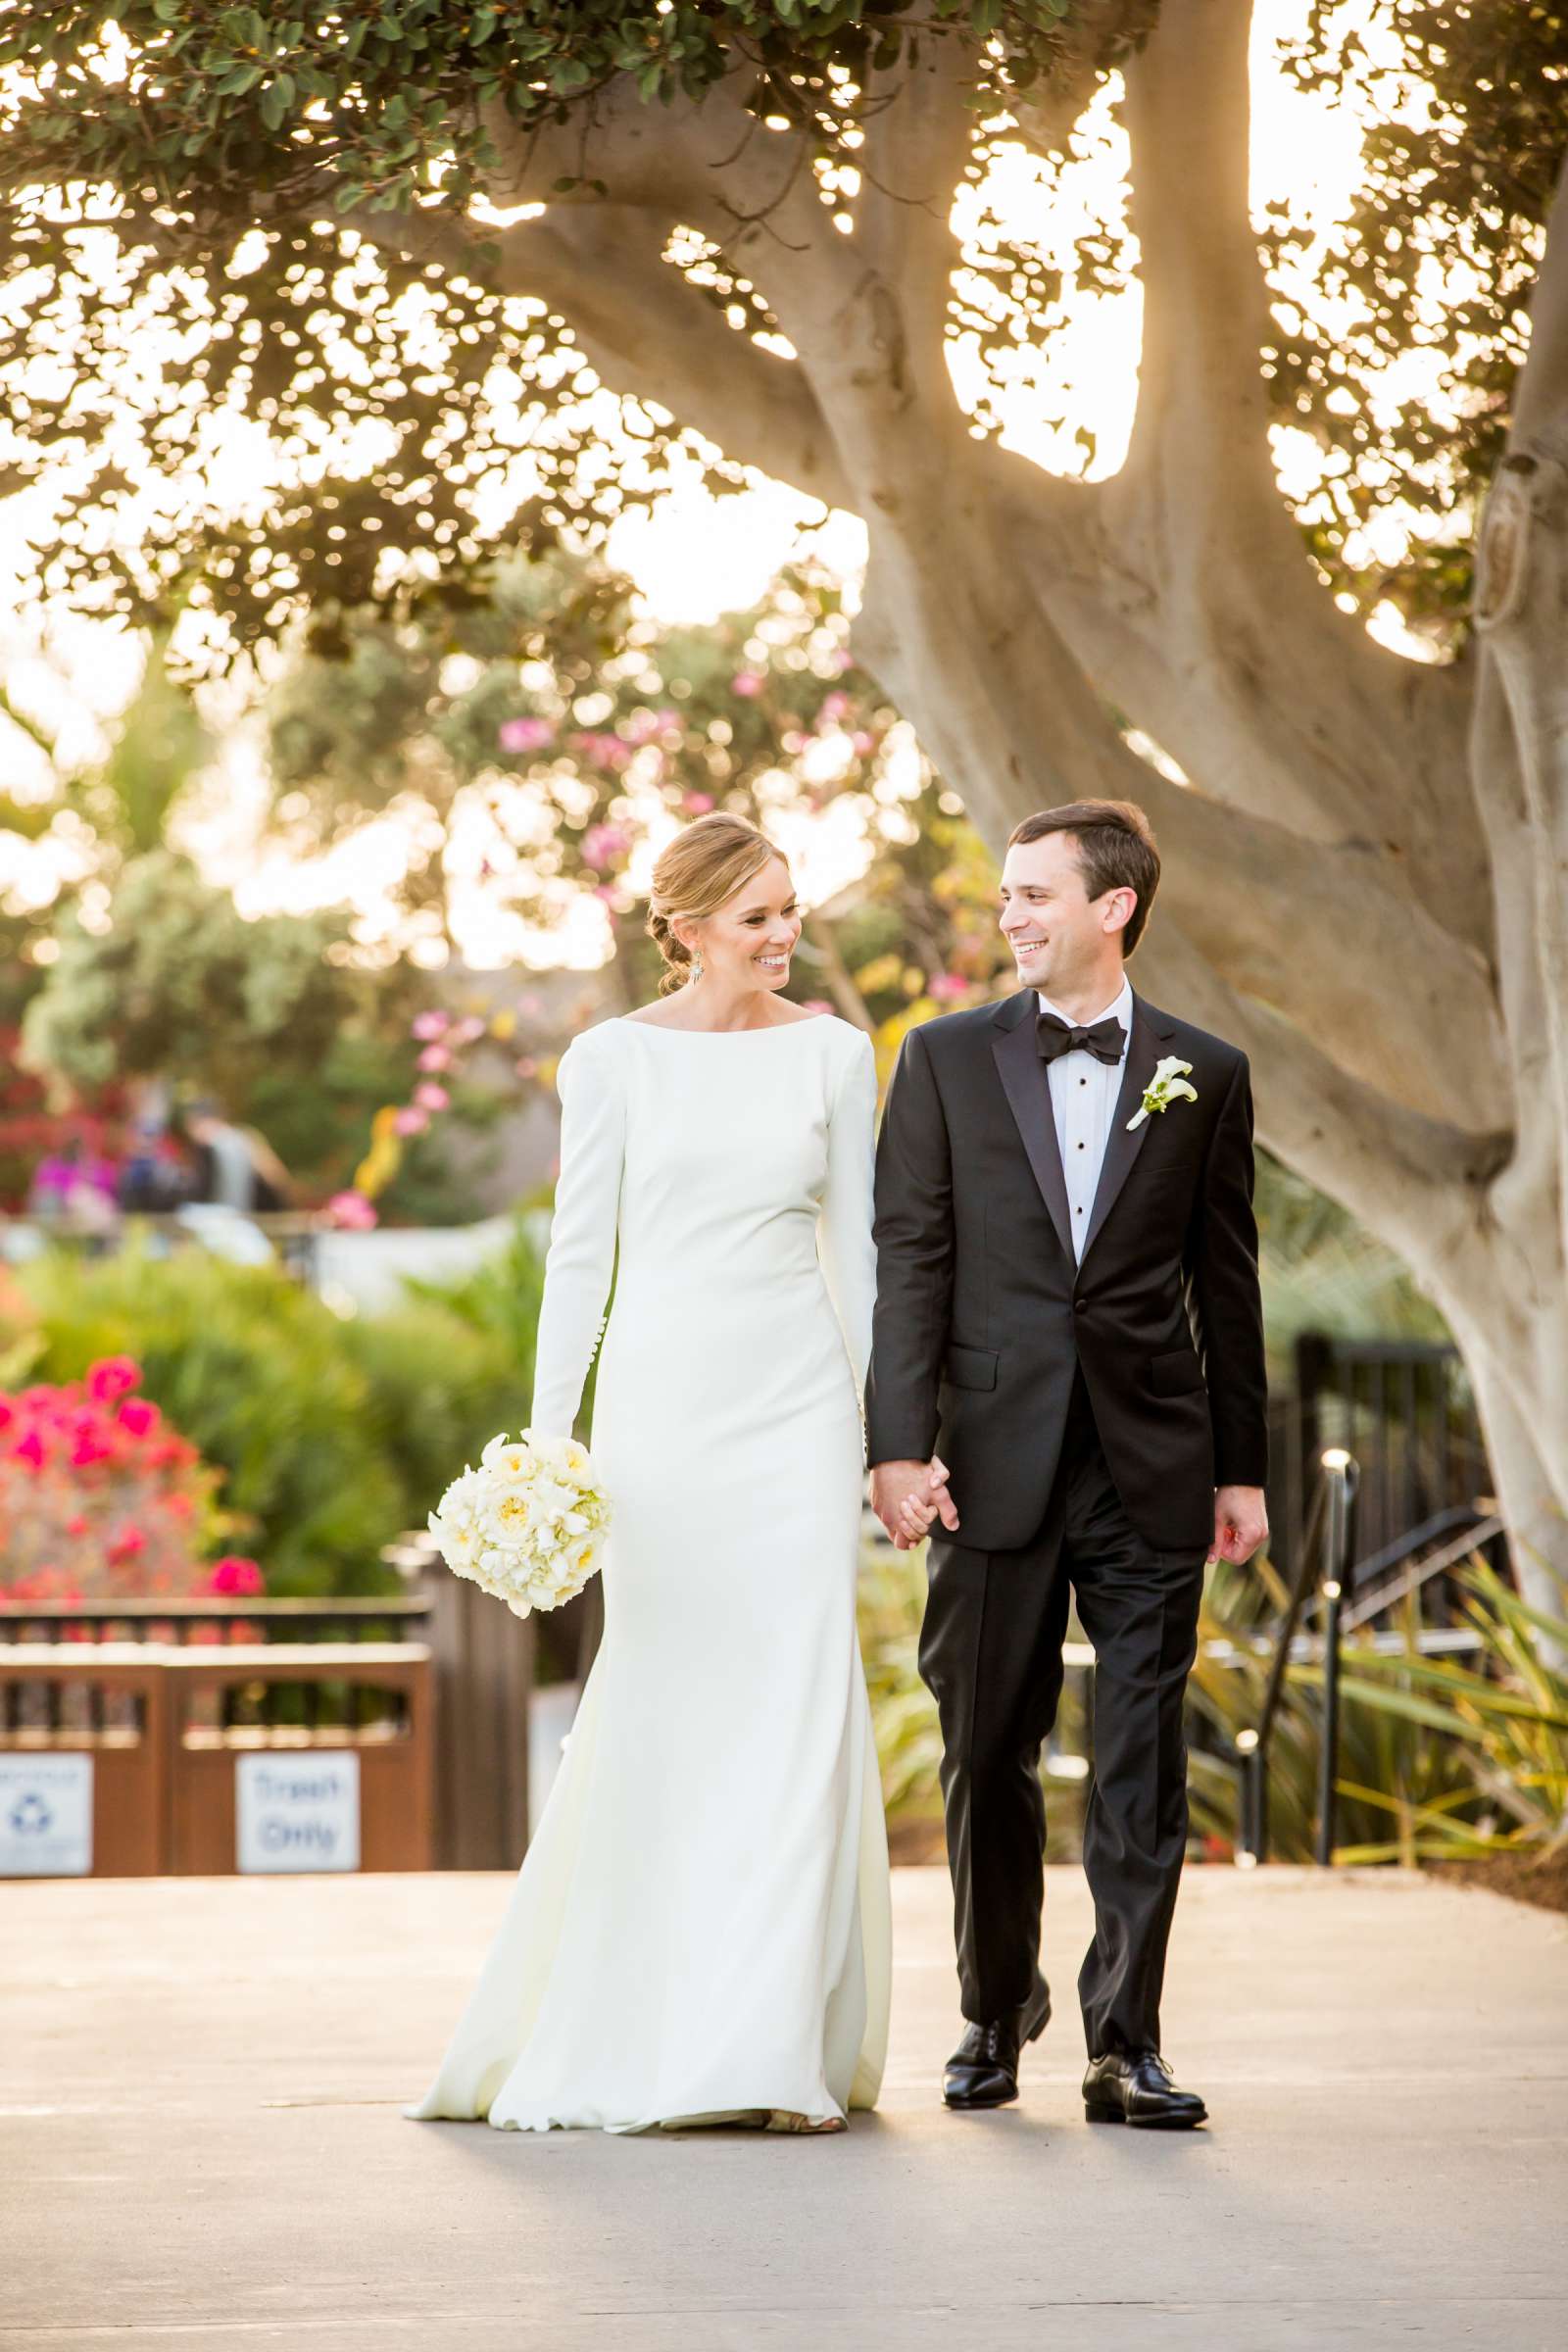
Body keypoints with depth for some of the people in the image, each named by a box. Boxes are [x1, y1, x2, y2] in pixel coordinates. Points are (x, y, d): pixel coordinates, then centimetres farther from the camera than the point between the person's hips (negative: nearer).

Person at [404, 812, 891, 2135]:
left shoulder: (833, 1054, 8)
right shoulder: (614, 1059, 2)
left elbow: (856, 1247, 10)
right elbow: (580, 1254, 3)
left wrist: (879, 1427, 5)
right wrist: (547, 1441, -1)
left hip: (798, 1402, 1)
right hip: (661, 1394, -1)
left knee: (801, 1708, -6)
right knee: (658, 1706, -1)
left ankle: (782, 2048, -2)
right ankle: (627, 2038, 14)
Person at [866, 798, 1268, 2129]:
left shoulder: (1205, 1075, 6)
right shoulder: (948, 1060, 5)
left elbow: (1227, 1284, 9)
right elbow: (908, 1262, 1)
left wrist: (1243, 1468, 7)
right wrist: (899, 1446, -7)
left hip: (1151, 1469, 0)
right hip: (997, 1465, 0)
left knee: (1144, 1767, -2)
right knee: (989, 1760, 8)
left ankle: (1125, 2045, 2)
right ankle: (997, 2011, 24)